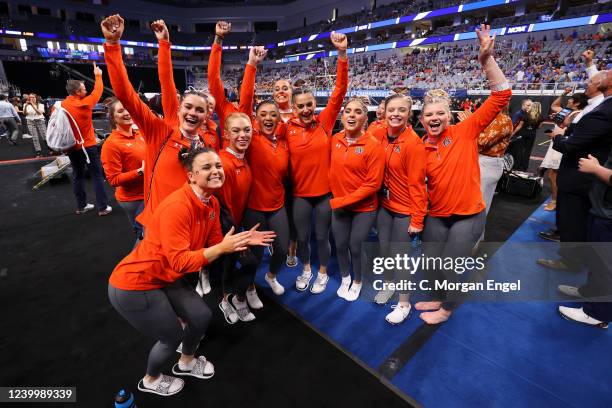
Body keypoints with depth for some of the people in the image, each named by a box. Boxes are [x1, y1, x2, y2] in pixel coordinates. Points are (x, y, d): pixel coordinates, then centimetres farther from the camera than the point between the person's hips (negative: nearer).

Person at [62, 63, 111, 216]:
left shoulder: (62, 105, 0)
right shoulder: (84, 104, -14)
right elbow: (97, 91, 0)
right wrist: (98, 76, 15)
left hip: (72, 147, 6)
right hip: (88, 146, -6)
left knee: (77, 175, 13)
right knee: (97, 176, 0)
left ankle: (81, 206, 21)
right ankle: (103, 207, 1)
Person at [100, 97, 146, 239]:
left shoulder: (139, 134, 4)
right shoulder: (111, 144, -16)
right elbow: (113, 180, -16)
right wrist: (140, 171, -24)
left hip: (147, 193, 6)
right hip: (133, 199, -6)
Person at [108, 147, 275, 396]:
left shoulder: (212, 203, -2)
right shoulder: (177, 207, -30)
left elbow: (214, 243, 3)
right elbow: (180, 262, -31)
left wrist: (243, 241, -10)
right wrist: (223, 248, -35)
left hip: (166, 279, 8)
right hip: (133, 285, -8)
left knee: (202, 316, 12)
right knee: (172, 337, 7)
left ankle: (186, 362, 44)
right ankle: (151, 380, 42)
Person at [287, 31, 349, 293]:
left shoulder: (325, 122, -5)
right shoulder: (288, 128, -7)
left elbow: (340, 91, -13)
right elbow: (285, 160, 0)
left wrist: (342, 53, -20)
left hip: (325, 191, 0)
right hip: (300, 194, 1)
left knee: (322, 236, 14)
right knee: (302, 237, 16)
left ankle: (323, 273, 39)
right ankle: (306, 270, 43)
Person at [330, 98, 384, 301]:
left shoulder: (374, 145, -17)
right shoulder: (335, 139, -3)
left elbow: (373, 184, -18)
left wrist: (343, 201, -18)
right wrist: (336, 199, -2)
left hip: (364, 208, -4)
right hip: (338, 205, 4)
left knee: (356, 247, 9)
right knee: (340, 245, 15)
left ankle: (357, 282, 39)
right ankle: (345, 279, 43)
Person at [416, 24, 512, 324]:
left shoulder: (466, 131, -9)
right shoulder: (421, 147, -1)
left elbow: (501, 97, -16)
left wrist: (486, 59, -23)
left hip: (468, 215, -4)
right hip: (437, 215, 4)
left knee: (450, 266, 6)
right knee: (430, 263, 13)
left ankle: (447, 309, 34)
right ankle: (440, 298, 43)